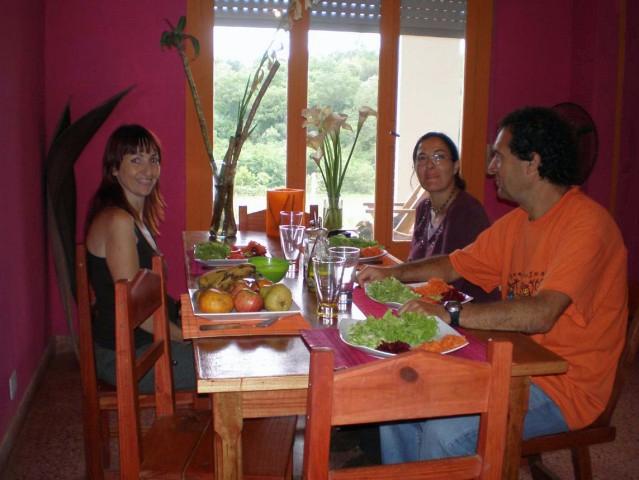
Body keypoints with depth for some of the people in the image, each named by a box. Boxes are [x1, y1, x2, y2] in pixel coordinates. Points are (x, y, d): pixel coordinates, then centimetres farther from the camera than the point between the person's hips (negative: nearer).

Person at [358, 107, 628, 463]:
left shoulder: (587, 223, -18)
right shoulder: (517, 222, 9)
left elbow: (540, 314, -30)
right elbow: (456, 265, 18)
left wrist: (449, 314, -32)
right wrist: (391, 273, 5)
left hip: (566, 387, -8)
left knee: (445, 430, -26)